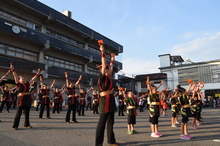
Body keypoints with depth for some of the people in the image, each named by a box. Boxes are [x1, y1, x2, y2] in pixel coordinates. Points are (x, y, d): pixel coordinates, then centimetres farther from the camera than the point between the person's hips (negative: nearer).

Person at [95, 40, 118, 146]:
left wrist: (112, 59, 35)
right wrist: (102, 52, -15)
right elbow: (104, 65, -16)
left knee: (110, 121, 16)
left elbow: (110, 67, 28)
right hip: (105, 100, -9)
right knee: (102, 122, -3)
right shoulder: (102, 78, -9)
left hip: (110, 100, 9)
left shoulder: (108, 78, 13)